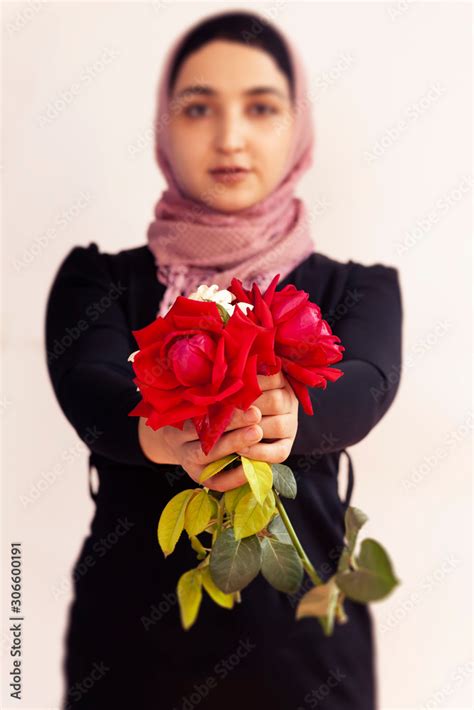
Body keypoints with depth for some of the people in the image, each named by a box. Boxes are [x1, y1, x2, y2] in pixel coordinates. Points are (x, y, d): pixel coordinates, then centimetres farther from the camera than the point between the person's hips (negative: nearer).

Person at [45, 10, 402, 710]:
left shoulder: (359, 288, 1)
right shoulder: (98, 280, 1)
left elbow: (364, 385, -18)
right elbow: (87, 386, -18)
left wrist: (283, 415, -40)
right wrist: (165, 433, -40)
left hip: (303, 641, 1)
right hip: (132, 636, 0)